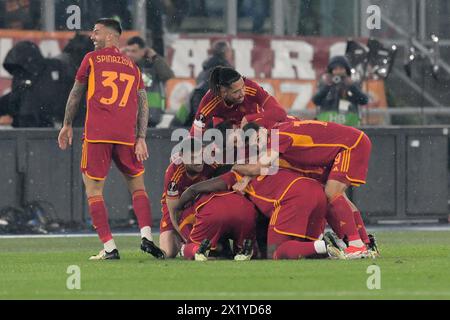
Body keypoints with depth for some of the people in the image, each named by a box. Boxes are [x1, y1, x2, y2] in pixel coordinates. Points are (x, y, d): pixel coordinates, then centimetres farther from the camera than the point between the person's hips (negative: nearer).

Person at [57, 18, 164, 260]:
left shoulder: (92, 59, 9)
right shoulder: (132, 66, 18)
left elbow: (76, 94, 15)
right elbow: (143, 104, 11)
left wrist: (67, 126, 26)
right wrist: (141, 138, 7)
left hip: (96, 134, -3)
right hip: (126, 135, 3)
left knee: (93, 191, 3)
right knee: (137, 187, 14)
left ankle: (109, 248, -5)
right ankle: (146, 236, -5)